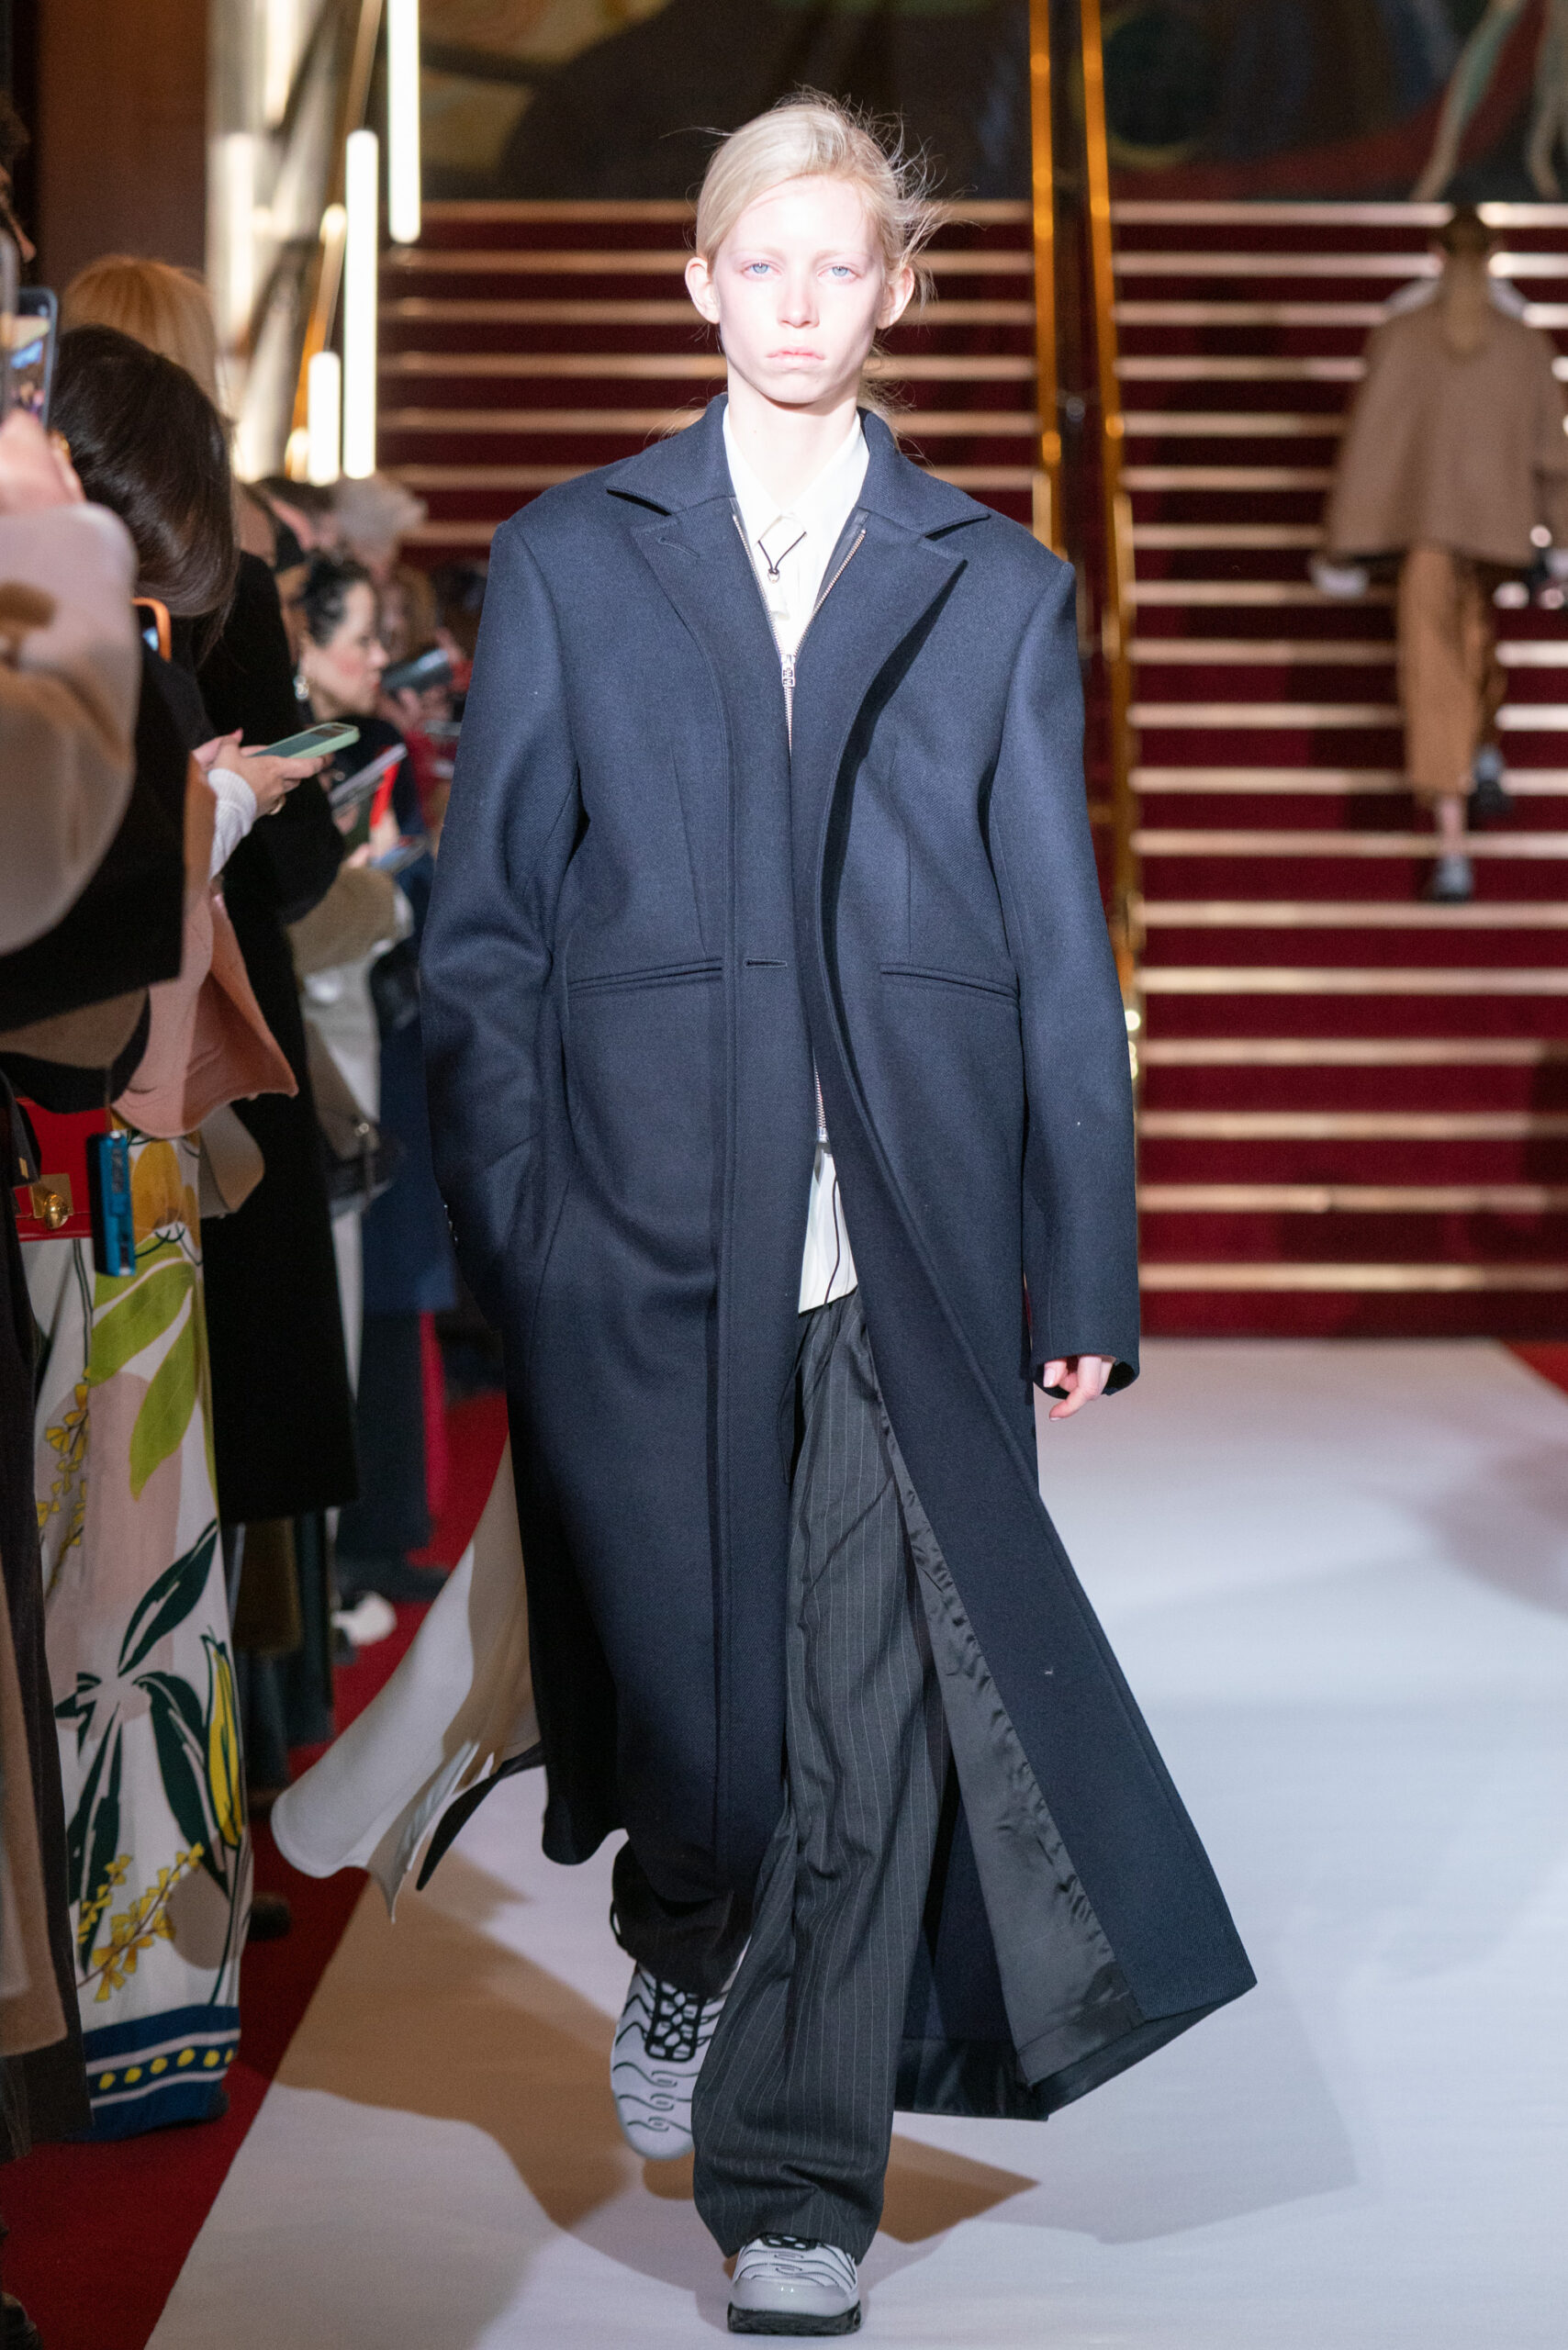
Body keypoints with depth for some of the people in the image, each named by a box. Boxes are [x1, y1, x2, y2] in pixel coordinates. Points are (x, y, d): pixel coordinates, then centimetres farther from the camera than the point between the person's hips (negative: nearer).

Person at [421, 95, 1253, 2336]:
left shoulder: (997, 589, 12)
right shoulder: (569, 559, 11)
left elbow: (1060, 949, 9)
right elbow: (485, 927, 6)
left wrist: (1085, 1265, 2)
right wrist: (501, 1242, -3)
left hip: (911, 1244, 0)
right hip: (645, 1231, 0)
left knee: (874, 1734, 1)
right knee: (675, 1675, 7)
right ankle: (683, 1943, 41)